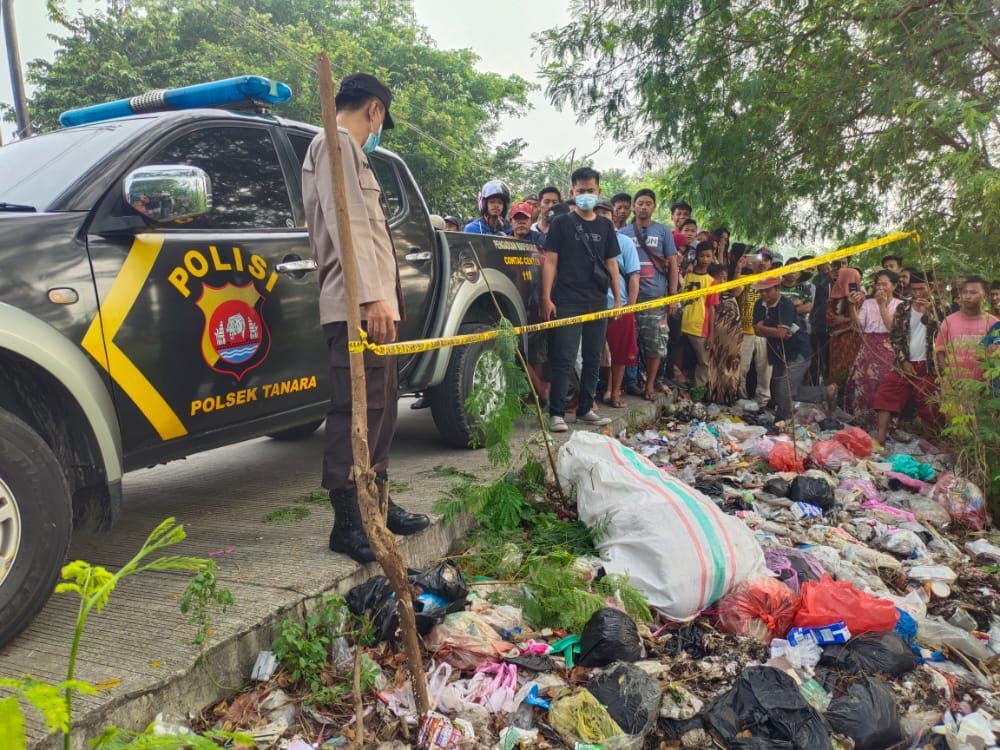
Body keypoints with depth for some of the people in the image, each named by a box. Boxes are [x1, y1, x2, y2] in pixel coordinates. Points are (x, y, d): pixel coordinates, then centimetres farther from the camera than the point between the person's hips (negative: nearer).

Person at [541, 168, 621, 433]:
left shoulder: (605, 226, 14)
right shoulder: (561, 223, 3)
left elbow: (611, 263, 16)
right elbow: (550, 261, -2)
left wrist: (618, 299, 10)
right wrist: (546, 298, -11)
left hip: (598, 302, 5)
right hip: (567, 302, -4)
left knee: (593, 358, 9)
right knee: (564, 359, -8)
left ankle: (585, 409, 20)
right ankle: (557, 414, -5)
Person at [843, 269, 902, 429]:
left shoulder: (899, 305, 3)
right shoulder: (868, 303, 11)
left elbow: (892, 327, -12)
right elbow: (858, 327, 0)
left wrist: (882, 304, -12)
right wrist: (853, 307, -13)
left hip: (889, 351, -2)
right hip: (869, 349, 3)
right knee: (865, 386, 0)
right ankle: (863, 424, 12)